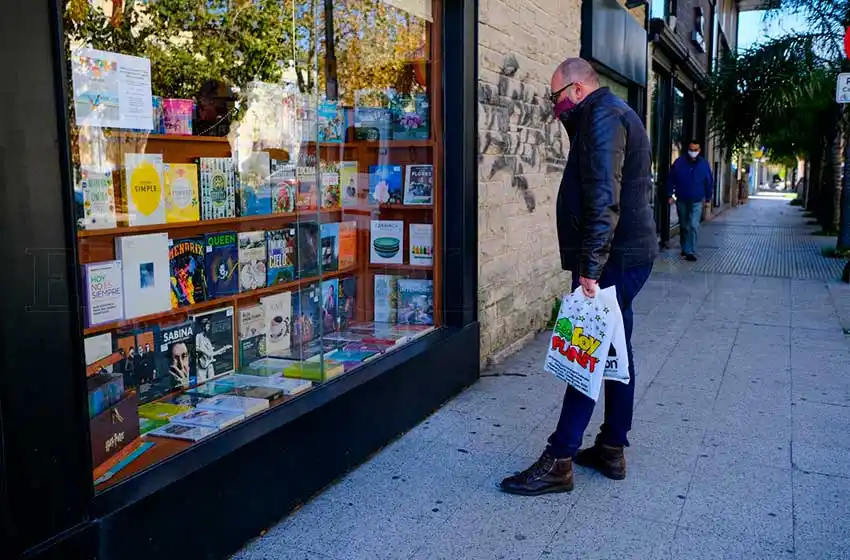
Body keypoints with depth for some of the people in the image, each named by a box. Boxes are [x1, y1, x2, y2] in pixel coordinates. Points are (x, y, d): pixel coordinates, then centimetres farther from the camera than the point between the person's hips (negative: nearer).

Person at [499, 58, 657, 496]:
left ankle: (558, 461, -2)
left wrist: (590, 267, -26)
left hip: (613, 259, -11)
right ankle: (612, 448, 24)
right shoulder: (616, 114, 20)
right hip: (629, 255, 11)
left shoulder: (602, 116, -13)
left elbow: (604, 199, -24)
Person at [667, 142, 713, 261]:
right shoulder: (679, 162, -2)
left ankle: (690, 252, -12)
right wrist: (670, 195, -3)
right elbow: (671, 179, 1)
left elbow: (709, 183, 6)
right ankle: (685, 248, 29)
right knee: (683, 226, 13)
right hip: (681, 200, 1)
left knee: (694, 226, -12)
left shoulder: (704, 164, 0)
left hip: (696, 202, -1)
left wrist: (708, 199, 5)